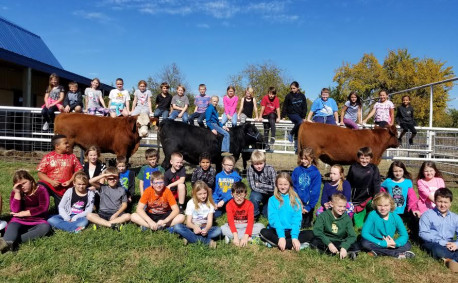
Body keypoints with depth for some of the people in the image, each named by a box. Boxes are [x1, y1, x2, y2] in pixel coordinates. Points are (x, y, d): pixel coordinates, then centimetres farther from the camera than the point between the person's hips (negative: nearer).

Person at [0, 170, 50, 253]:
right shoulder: (15, 192, 8)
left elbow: (43, 208, -11)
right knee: (12, 227, -32)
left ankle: (13, 241, -46)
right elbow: (15, 210, -7)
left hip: (37, 221, -2)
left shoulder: (41, 190, 0)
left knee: (46, 227, -34)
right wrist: (17, 193, -14)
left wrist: (24, 213, -9)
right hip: (19, 221, 2)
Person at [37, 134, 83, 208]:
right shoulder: (48, 157, 1)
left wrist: (70, 181, -12)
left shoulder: (72, 157, 6)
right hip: (49, 184, -2)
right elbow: (40, 173, -1)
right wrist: (51, 181, -17)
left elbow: (78, 171, 4)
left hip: (65, 189, 2)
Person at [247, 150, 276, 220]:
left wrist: (259, 185, -20)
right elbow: (253, 187, -23)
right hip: (259, 193, 0)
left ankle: (262, 208, 28)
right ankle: (254, 214, -5)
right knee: (254, 197, -34)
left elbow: (274, 187, -22)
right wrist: (268, 189, -22)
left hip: (270, 195, 1)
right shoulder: (250, 169, -21)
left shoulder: (270, 169, -22)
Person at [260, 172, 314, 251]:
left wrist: (294, 237, -20)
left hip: (291, 231, 2)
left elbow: (297, 219, -5)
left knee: (310, 234, -21)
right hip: (276, 231, -2)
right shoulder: (272, 199, 1)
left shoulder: (295, 200, 5)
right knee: (264, 232, -29)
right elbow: (273, 218, -10)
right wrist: (281, 236, -24)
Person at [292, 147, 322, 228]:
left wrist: (309, 207, -13)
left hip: (307, 203, -2)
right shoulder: (297, 170, 1)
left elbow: (315, 192, -8)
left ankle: (309, 217, 27)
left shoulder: (316, 173, -6)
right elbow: (292, 187, 1)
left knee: (303, 225, 0)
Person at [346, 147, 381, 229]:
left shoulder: (374, 169, -7)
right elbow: (348, 183, 3)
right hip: (356, 198, 1)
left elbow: (376, 184, -7)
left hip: (369, 197, -1)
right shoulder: (353, 167, -5)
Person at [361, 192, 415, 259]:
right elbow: (364, 233, -24)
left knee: (407, 245, -16)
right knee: (365, 242, -33)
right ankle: (398, 254, -25)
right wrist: (383, 243, -28)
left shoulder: (396, 217, -8)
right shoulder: (372, 215, -18)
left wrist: (395, 243, -29)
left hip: (389, 244, 2)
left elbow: (405, 235, -7)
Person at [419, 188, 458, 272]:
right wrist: (441, 242, -18)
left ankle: (451, 260, -35)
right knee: (438, 250, -39)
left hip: (449, 245, 5)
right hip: (433, 243, -4)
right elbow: (423, 233, -10)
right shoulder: (427, 215, -1)